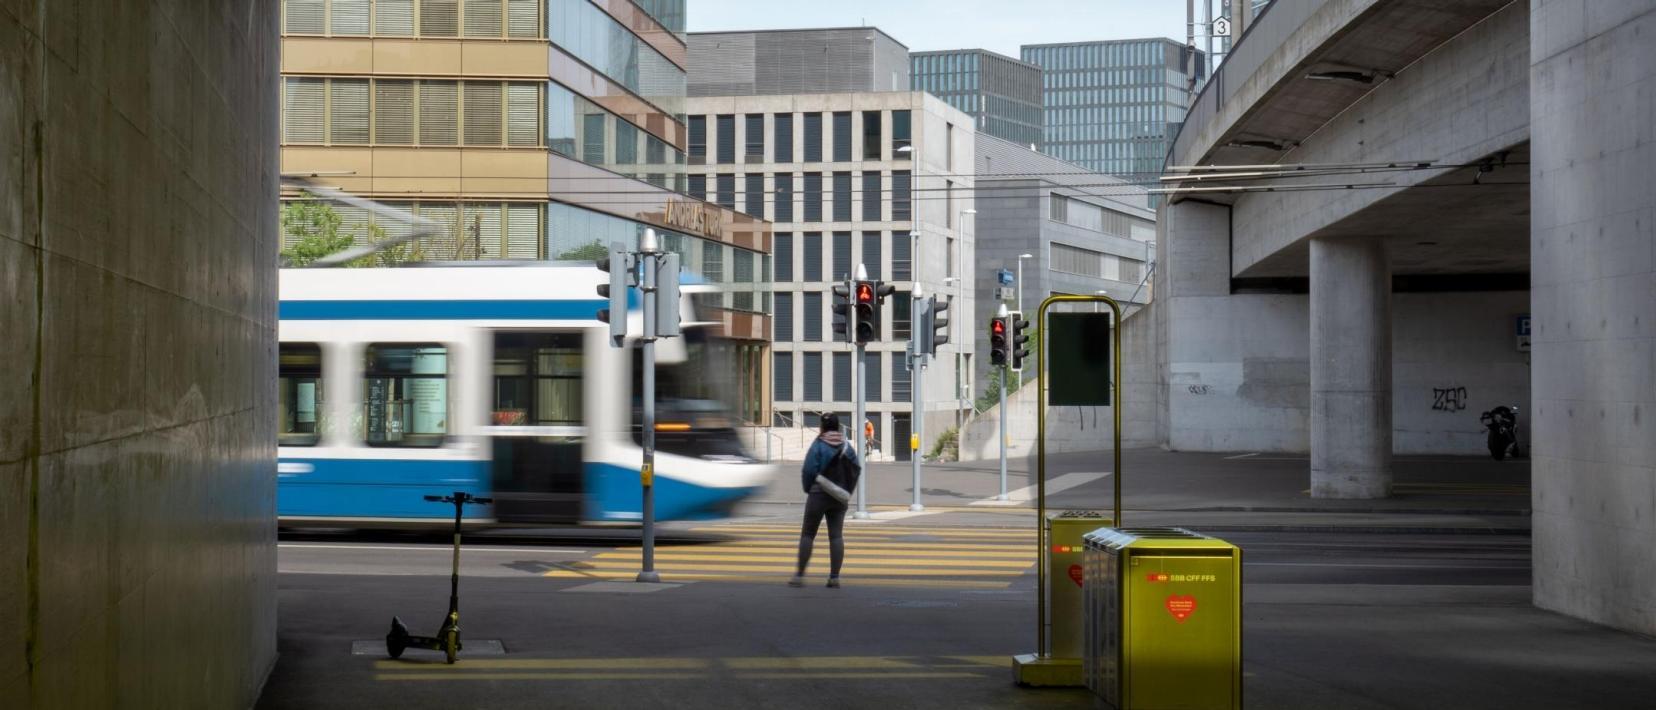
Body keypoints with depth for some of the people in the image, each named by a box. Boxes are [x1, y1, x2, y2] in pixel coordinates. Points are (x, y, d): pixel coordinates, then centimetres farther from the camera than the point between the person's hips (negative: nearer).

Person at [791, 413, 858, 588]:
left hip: (818, 494, -4)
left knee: (807, 534, 4)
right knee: (836, 535, 4)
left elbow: (808, 470, -14)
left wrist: (808, 489, 3)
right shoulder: (847, 446, 4)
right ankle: (834, 577, 0)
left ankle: (800, 575, 3)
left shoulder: (818, 445, -11)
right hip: (840, 497, 4)